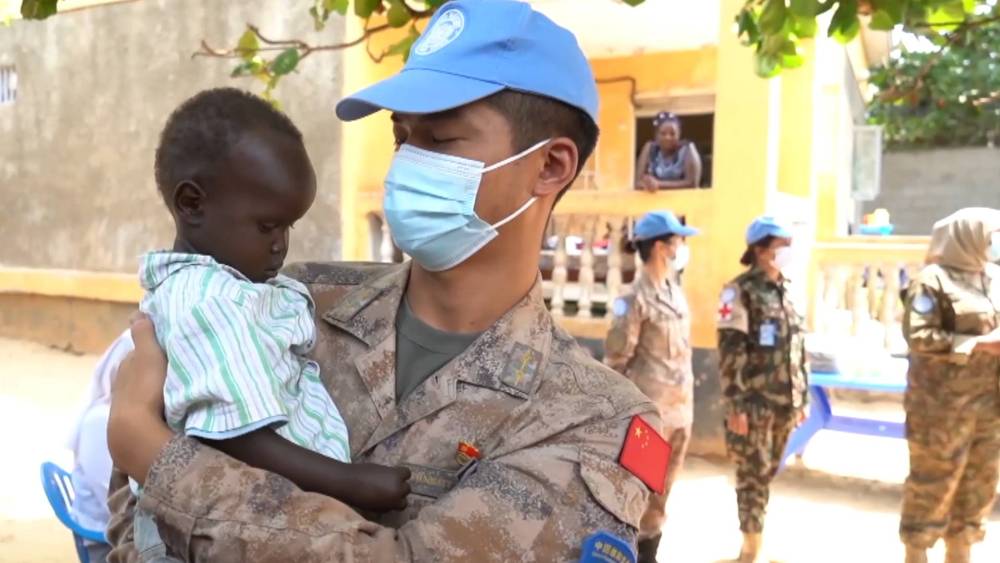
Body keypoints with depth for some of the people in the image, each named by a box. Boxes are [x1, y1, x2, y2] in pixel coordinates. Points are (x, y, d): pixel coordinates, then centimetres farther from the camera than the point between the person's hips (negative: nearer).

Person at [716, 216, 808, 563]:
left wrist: (802, 397, 15)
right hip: (754, 404, -7)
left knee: (768, 474, 14)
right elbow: (730, 352, -14)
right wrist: (736, 405, -18)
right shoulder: (741, 291, -9)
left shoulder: (786, 291, 13)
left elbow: (799, 349, 17)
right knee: (753, 476, 1)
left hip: (784, 404, 7)